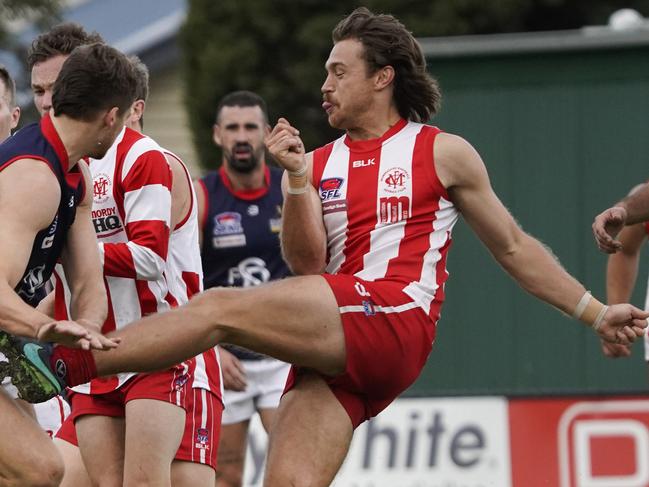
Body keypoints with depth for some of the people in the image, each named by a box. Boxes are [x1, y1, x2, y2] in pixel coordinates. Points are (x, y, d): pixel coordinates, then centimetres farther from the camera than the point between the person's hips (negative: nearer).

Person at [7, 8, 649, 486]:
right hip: (331, 347, 5)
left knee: (222, 307, -20)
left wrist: (594, 312, 18)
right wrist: (294, 178, -5)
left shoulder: (444, 154, 13)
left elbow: (514, 249, 20)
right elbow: (306, 264, 9)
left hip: (395, 318, -5)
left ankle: (68, 360, -25)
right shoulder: (318, 165, 23)